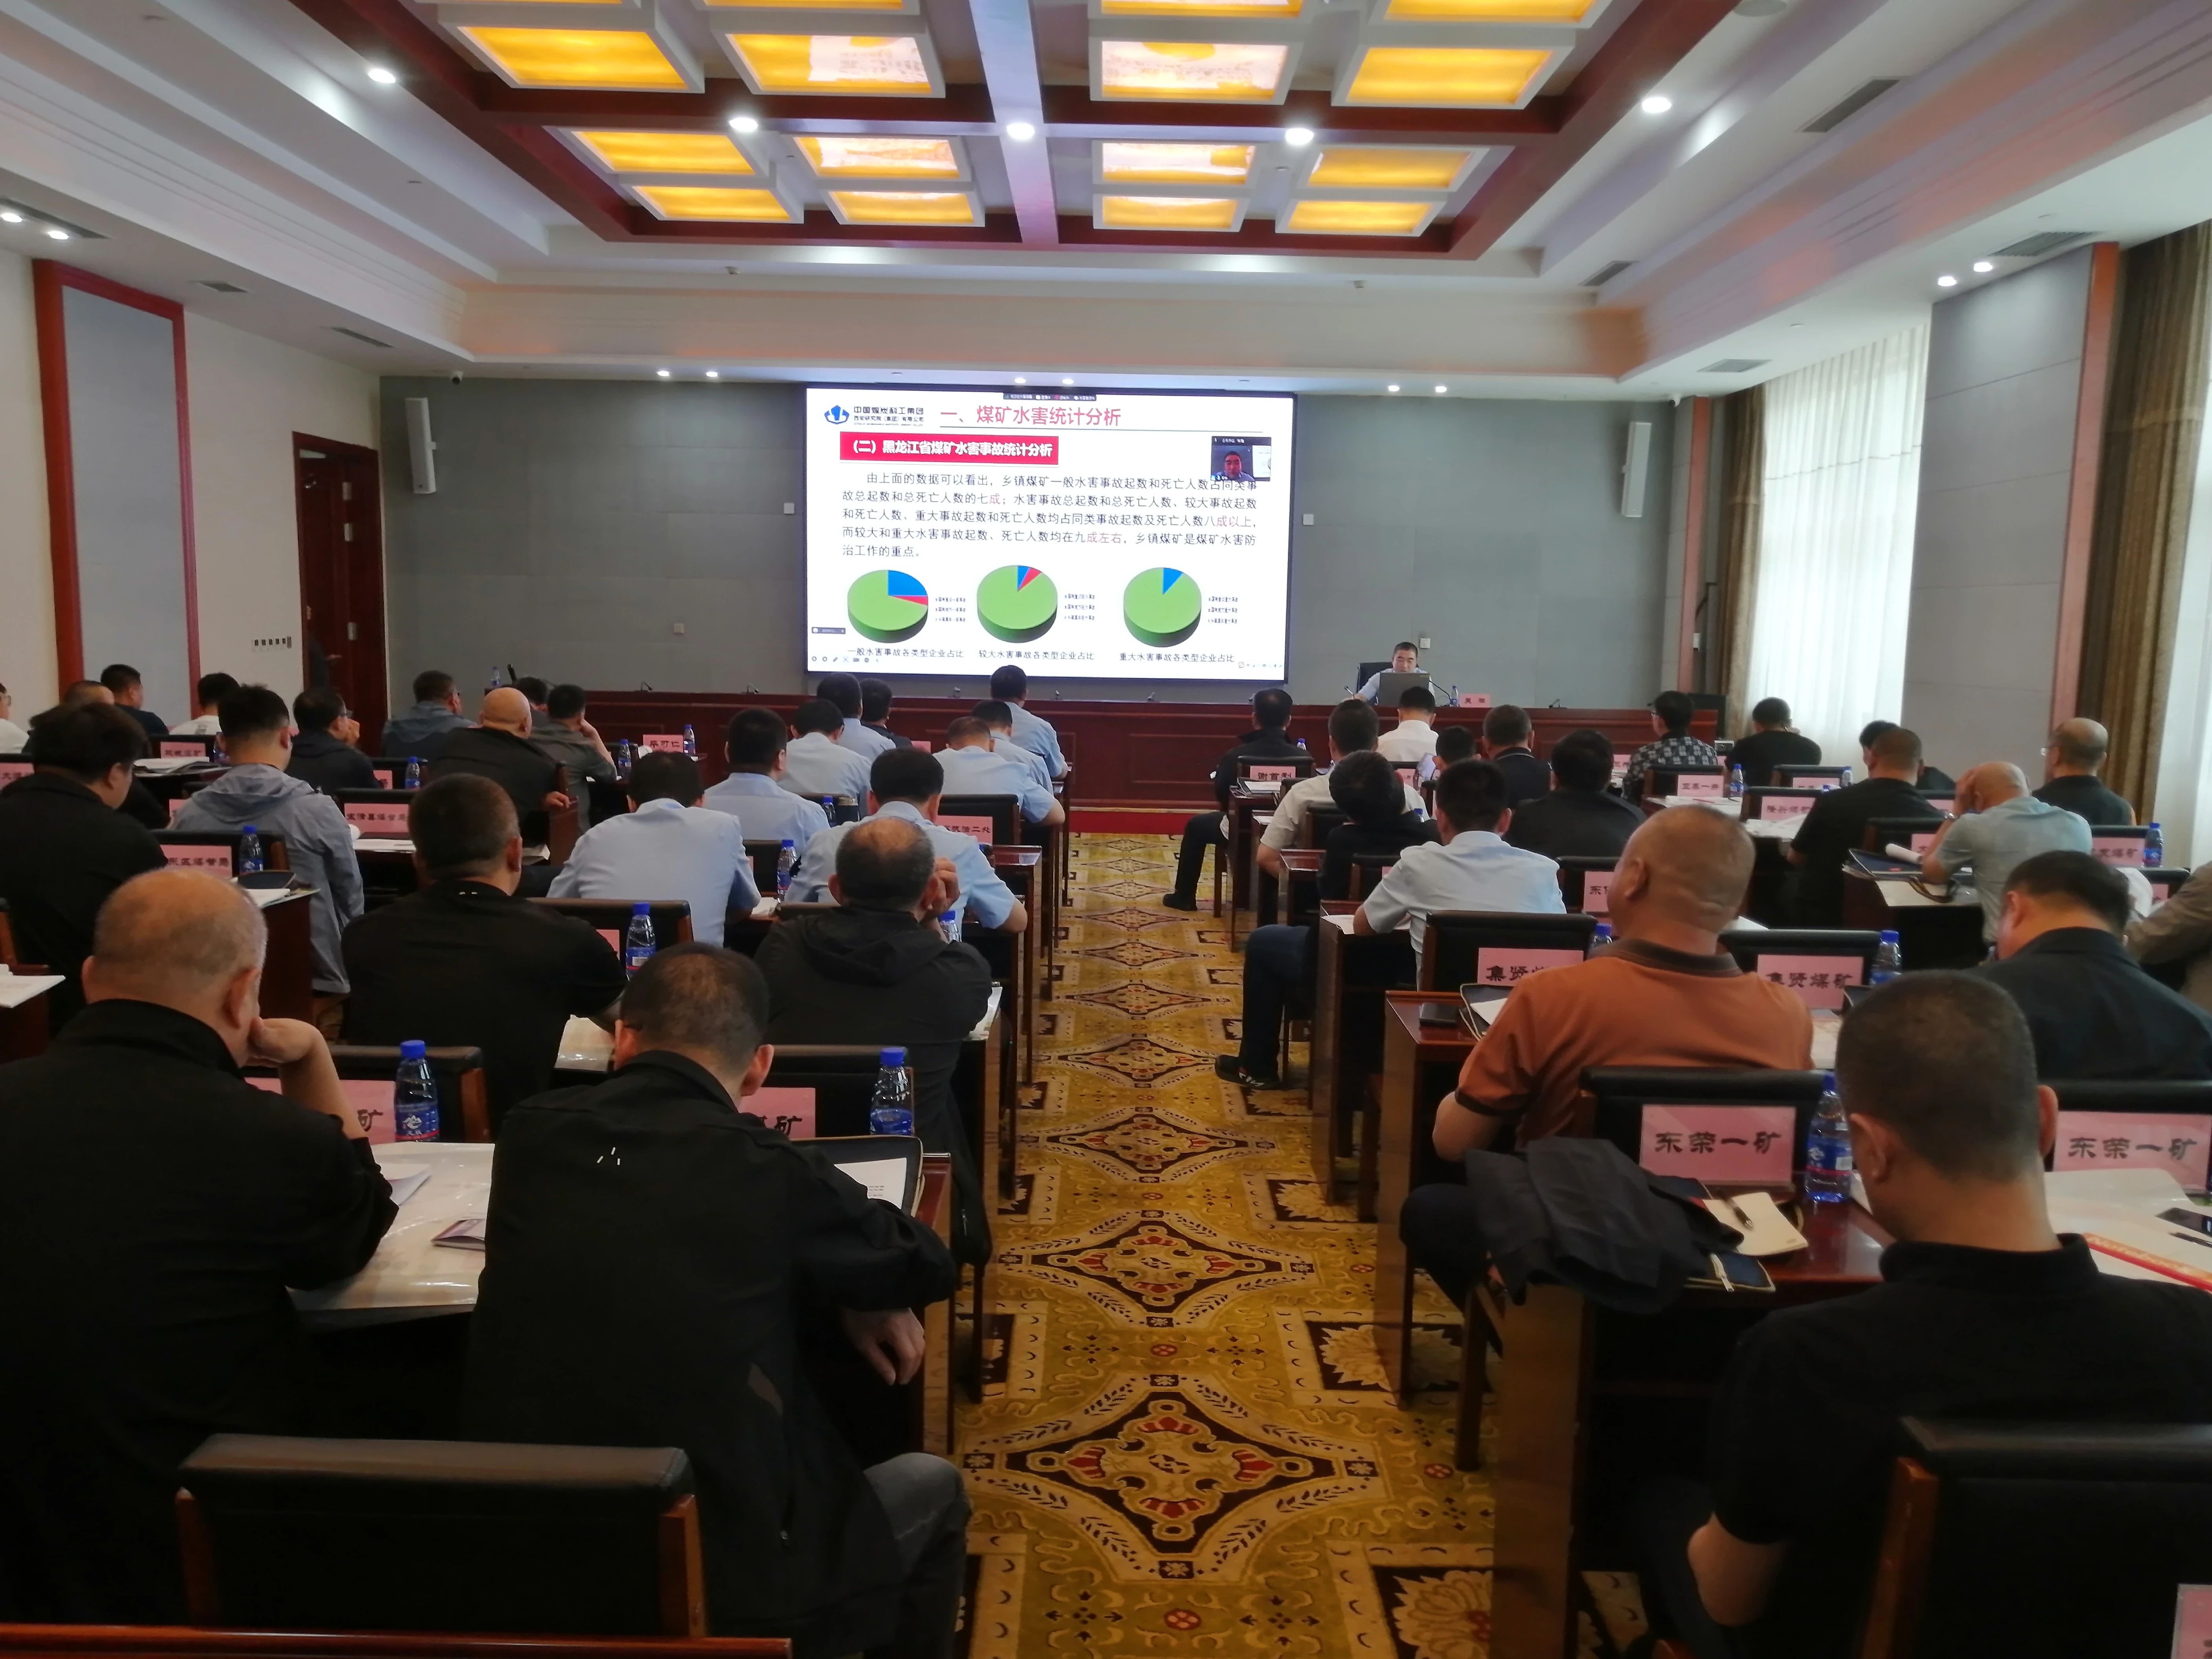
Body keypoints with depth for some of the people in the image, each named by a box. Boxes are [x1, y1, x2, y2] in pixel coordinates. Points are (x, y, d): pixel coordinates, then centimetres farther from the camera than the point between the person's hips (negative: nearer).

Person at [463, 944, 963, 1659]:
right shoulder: (771, 1172, -18)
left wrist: (828, 1295, 9)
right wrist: (849, 1293, 19)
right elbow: (926, 1264, -1)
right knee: (931, 1490, 24)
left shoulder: (529, 1136, -5)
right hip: (726, 1585, -5)